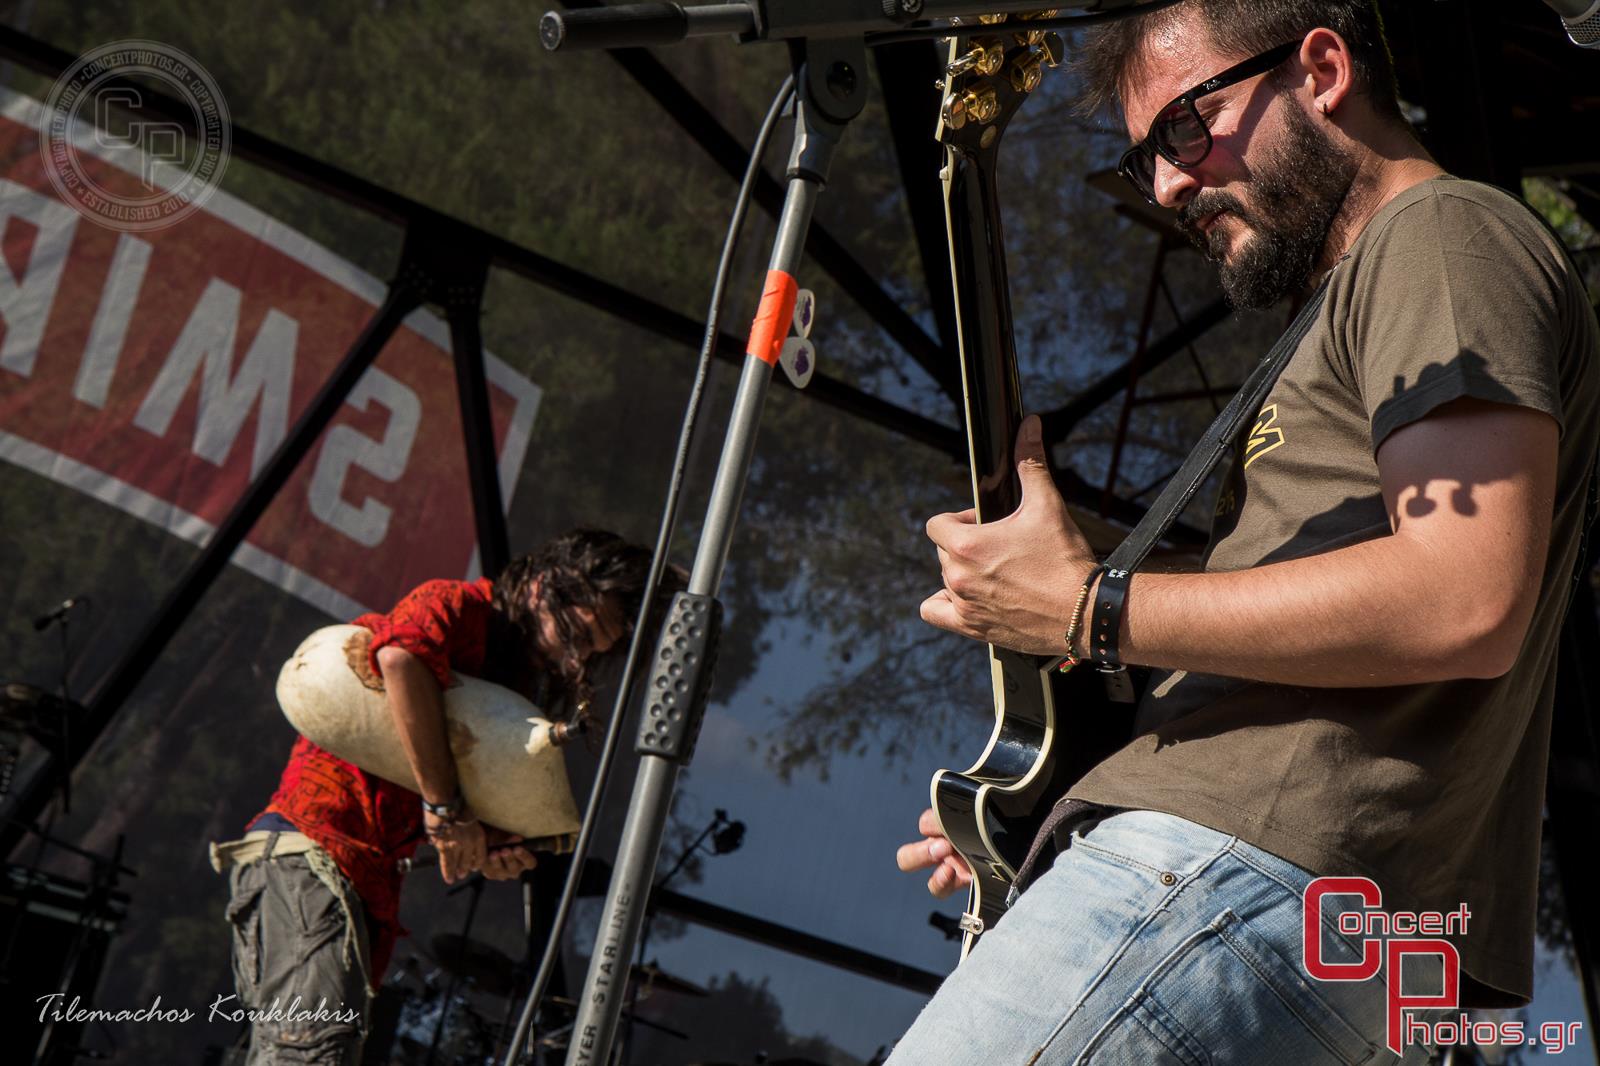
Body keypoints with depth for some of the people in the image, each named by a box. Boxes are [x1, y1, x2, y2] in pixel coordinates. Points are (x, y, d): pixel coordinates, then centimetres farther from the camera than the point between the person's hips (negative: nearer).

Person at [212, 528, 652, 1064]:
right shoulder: (458, 604, -4)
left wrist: (493, 848, -6)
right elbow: (401, 657, -28)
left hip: (371, 876, 9)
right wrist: (445, 805, -24)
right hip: (309, 845, -9)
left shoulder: (517, 695, 21)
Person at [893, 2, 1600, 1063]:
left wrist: (1087, 612, -12)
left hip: (1259, 879, -10)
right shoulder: (1380, 291, 30)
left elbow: (1469, 604, -18)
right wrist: (1051, 825, 17)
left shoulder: (1449, 232, 0)